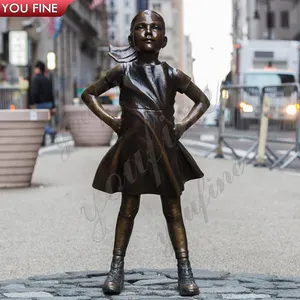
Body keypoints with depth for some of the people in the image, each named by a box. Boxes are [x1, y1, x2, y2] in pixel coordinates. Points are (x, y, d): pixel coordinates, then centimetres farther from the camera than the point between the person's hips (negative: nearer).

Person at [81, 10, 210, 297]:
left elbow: (203, 100, 13)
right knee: (128, 209, 5)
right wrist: (109, 120, 0)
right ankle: (117, 268, 12)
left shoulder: (172, 74, 2)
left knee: (173, 211, 4)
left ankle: (185, 270, 7)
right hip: (133, 149, 0)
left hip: (165, 150, 1)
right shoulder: (122, 71, 1)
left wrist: (184, 125, 0)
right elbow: (88, 94, 11)